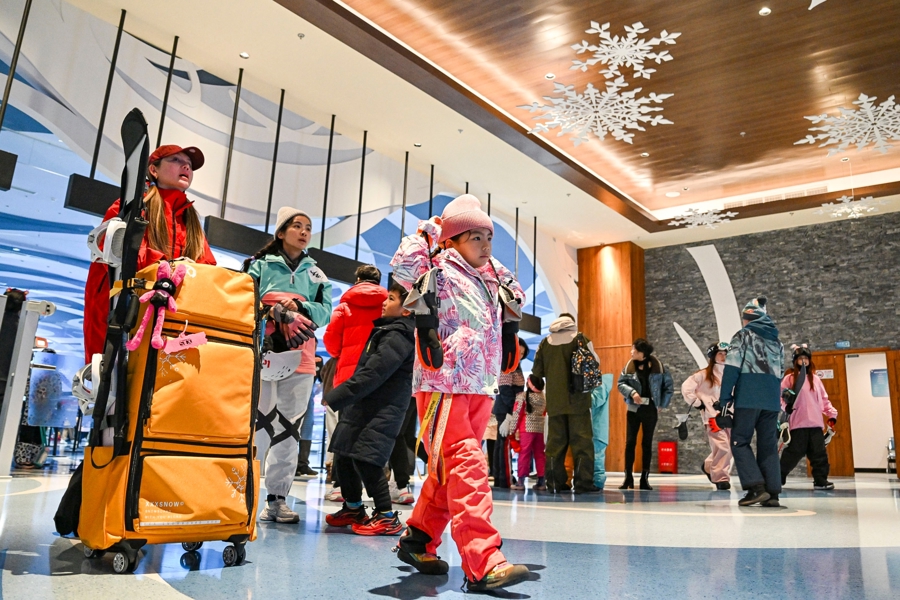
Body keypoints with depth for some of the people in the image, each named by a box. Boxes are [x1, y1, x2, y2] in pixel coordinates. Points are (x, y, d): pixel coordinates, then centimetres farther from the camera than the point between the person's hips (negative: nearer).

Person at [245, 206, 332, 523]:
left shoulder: (316, 274, 17)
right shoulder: (261, 264, 8)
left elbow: (326, 311, 6)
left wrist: (298, 306, -11)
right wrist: (277, 313, -18)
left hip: (300, 356, 3)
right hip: (265, 351, -3)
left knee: (290, 426, 4)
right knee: (261, 421, -12)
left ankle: (277, 497, 11)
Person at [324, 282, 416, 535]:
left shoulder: (398, 337, -15)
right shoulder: (383, 330, 17)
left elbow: (372, 374, -22)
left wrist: (335, 397, -19)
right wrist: (340, 396, 17)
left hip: (383, 410, -10)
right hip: (363, 406, 10)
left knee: (364, 458, -14)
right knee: (343, 455, 14)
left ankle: (387, 517, -3)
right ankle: (353, 508, 30)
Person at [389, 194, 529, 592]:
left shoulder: (489, 279, 20)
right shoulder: (440, 271, -2)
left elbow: (519, 295, 37)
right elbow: (403, 265, -21)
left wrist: (494, 269, 22)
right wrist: (429, 231, -7)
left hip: (481, 387, 8)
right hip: (444, 384, -8)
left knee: (451, 471, 12)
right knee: (467, 467, -16)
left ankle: (417, 540, 27)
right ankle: (483, 564, -18)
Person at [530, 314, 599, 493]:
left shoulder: (545, 342, 7)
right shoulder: (580, 339, -2)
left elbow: (537, 372, 8)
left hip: (554, 400, 3)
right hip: (577, 398, -3)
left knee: (555, 441, 7)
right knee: (582, 440, 1)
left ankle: (556, 482, 8)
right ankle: (583, 482, -2)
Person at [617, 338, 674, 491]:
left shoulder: (658, 366, -4)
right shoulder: (629, 366, 1)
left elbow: (669, 386, 2)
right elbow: (621, 383, 1)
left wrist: (662, 405, -1)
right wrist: (632, 392, -17)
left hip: (651, 409, -1)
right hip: (633, 409, 1)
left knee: (647, 443, 6)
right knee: (630, 442, -3)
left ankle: (645, 478, 13)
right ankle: (628, 477, 4)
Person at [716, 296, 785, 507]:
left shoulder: (743, 335, 0)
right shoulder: (777, 342, 19)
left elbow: (731, 369, -8)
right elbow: (780, 374, 19)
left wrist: (724, 400, -7)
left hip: (748, 399, -6)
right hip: (772, 401, 6)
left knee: (739, 442, 0)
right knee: (769, 445, 9)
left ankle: (756, 487, -11)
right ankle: (772, 492, 5)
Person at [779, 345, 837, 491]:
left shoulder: (815, 378, 15)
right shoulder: (789, 378, 3)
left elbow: (824, 399, 17)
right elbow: (781, 397, -1)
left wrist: (832, 413, 8)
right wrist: (786, 405, -21)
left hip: (816, 423, 4)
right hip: (798, 423, -4)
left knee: (819, 453, 4)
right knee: (794, 452, -3)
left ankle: (820, 481, 11)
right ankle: (778, 478, 6)